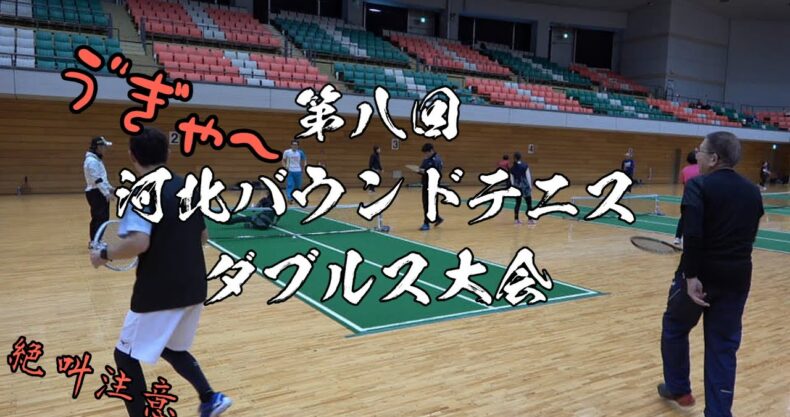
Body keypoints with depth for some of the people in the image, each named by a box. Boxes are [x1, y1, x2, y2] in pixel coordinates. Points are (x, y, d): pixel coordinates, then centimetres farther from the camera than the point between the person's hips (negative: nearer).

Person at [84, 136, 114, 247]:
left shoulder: (96, 159, 16)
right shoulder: (92, 161, -16)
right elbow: (97, 180, -22)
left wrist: (109, 188, 21)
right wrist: (107, 193, -24)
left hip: (100, 193, 10)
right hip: (96, 193, -10)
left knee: (98, 218, 13)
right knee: (100, 218, -12)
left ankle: (93, 241, 20)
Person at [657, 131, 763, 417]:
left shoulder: (699, 185, -12)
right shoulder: (752, 191, 9)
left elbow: (692, 235, -24)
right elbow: (749, 236, 16)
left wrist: (691, 275, -22)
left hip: (702, 274, -5)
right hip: (737, 277, 5)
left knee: (674, 328, 19)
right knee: (723, 346, 12)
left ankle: (678, 388, 35)